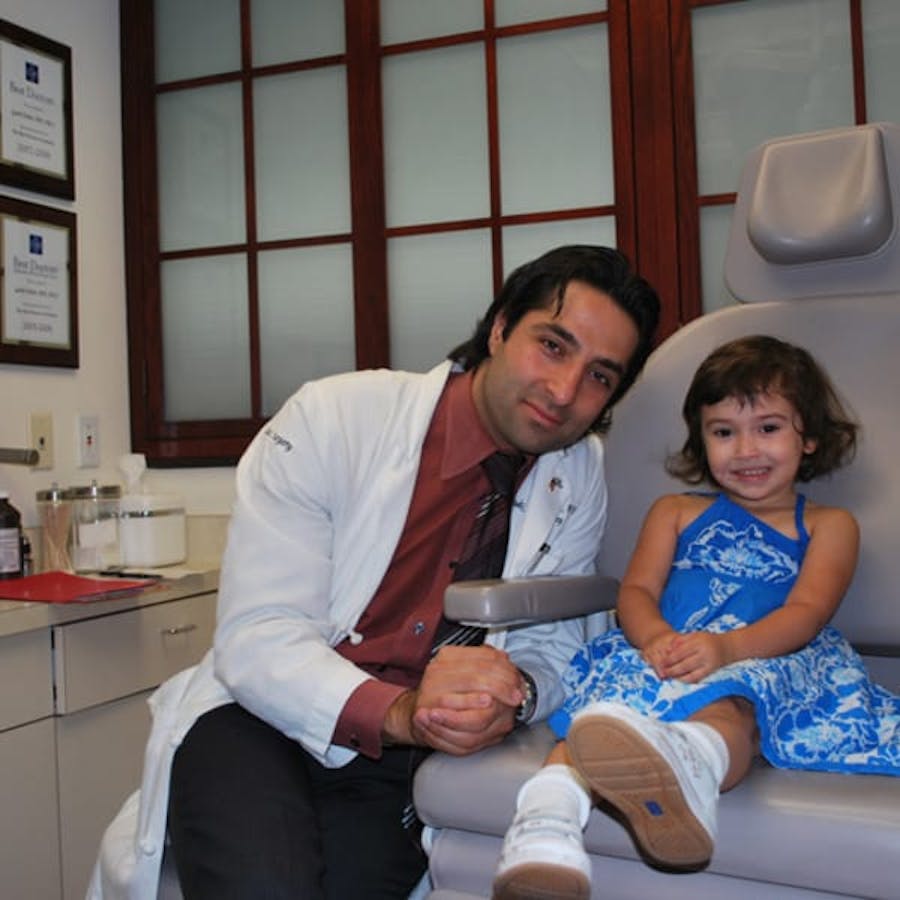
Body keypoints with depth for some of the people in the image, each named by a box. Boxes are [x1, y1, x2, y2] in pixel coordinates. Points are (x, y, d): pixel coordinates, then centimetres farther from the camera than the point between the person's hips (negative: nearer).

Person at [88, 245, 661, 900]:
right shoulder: (331, 419, -13)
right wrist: (398, 713, -33)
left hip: (398, 762, 3)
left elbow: (549, 648, 4)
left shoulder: (581, 477, 1)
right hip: (262, 718, -2)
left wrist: (514, 695, -21)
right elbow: (256, 638, -16)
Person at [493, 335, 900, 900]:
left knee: (729, 704, -39)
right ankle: (550, 812, -56)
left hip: (765, 663, -2)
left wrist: (725, 646, -21)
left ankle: (689, 763, -70)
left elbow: (806, 614, 2)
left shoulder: (828, 526, 20)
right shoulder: (676, 512, 28)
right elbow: (637, 591, 13)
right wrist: (655, 637, -14)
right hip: (665, 660, 3)